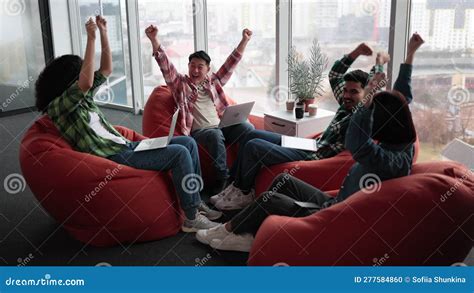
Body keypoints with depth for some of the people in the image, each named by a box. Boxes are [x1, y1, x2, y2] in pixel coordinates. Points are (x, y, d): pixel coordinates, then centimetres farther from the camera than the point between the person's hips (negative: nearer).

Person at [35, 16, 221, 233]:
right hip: (115, 158, -10)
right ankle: (192, 218, -10)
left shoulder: (82, 97, 16)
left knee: (188, 142, 4)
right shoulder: (58, 106, -10)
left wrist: (103, 33, 9)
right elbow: (86, 82, -28)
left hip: (126, 146, 10)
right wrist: (91, 38, -23)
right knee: (180, 153, -19)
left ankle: (196, 203, 8)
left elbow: (106, 69, 18)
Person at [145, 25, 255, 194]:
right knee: (216, 135, -38)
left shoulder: (214, 81, 22)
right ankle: (222, 180, -29)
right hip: (199, 131, -4)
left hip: (221, 125, 4)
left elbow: (231, 63, 23)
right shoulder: (180, 83, 12)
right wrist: (154, 40, -14)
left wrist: (244, 40, 18)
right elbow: (165, 65, -1)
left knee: (247, 128, -24)